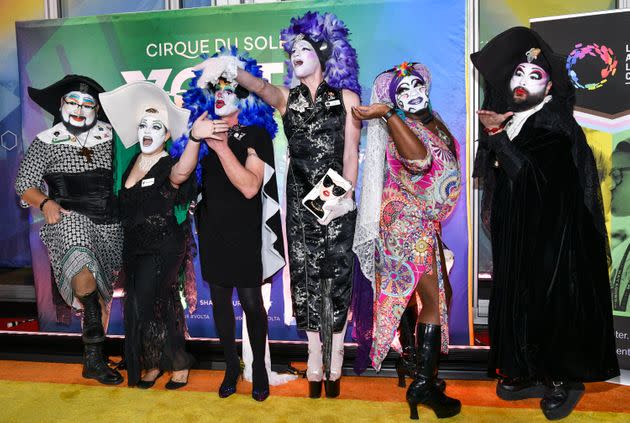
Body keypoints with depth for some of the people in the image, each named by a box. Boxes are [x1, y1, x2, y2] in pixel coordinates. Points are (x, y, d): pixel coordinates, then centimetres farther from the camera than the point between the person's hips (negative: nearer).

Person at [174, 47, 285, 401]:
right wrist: (195, 138, -17)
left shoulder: (256, 133, -6)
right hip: (211, 230, 4)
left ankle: (260, 367, 23)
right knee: (220, 300, 12)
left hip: (244, 232, -4)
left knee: (251, 301, 1)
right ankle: (232, 365, 30)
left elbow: (250, 186, -20)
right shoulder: (205, 128, 7)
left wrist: (221, 145, -21)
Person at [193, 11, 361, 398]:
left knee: (335, 281, 2)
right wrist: (232, 69, -33)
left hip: (336, 204, -2)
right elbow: (260, 87, -13)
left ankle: (334, 365, 17)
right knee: (306, 280, 6)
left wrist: (344, 197, -14)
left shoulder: (346, 98, 4)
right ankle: (315, 362, 20)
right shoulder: (288, 98, 9)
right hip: (299, 203, 2)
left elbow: (351, 154, -2)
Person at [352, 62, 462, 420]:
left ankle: (411, 358, 35)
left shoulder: (431, 121, 9)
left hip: (422, 222, 9)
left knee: (409, 291, 18)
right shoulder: (402, 128, -18)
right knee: (435, 298, -6)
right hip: (411, 225, -9)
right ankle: (423, 384, 3)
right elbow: (419, 158, -42)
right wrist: (387, 114, -43)